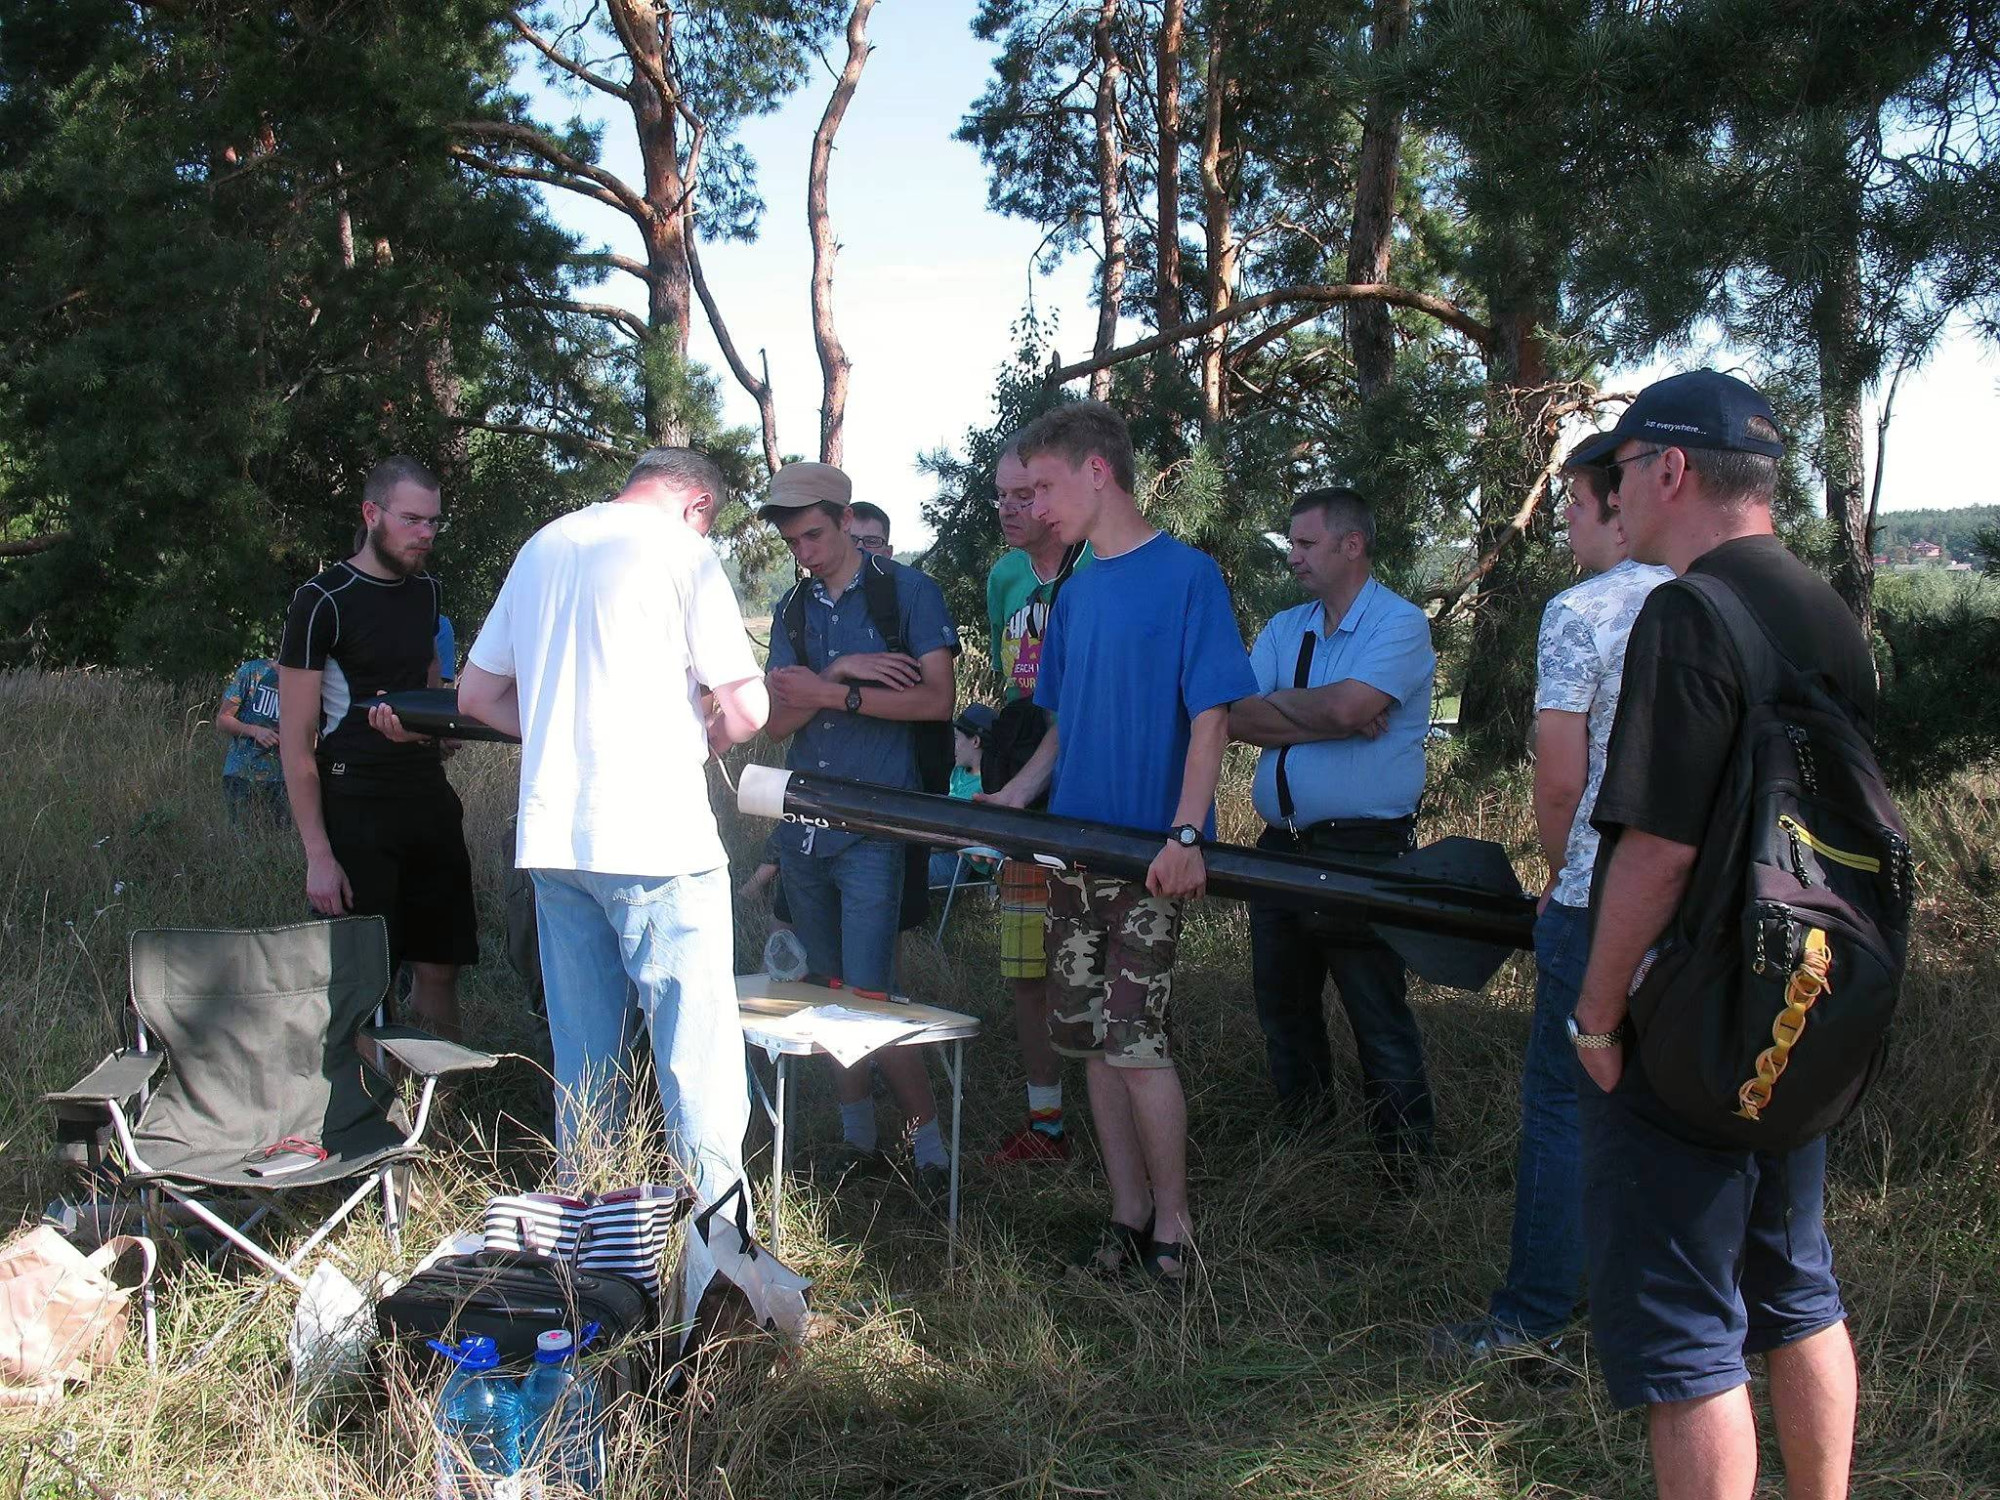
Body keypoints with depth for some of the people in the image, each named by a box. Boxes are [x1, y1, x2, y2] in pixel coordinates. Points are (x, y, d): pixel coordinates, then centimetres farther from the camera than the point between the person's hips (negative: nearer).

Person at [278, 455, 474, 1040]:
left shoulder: (426, 592, 12)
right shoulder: (323, 601, -8)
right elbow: (295, 741, -10)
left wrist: (419, 724, 8)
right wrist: (318, 854, -15)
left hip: (429, 801, 6)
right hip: (356, 809, -6)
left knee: (438, 969, 8)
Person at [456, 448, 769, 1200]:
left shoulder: (541, 546, 15)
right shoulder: (680, 549, -4)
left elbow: (477, 694, 21)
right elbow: (746, 708, -10)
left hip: (552, 834, 7)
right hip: (657, 838, -6)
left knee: (584, 1052, 15)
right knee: (699, 1052, 0)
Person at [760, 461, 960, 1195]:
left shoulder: (906, 591, -1)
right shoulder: (793, 609, 13)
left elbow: (936, 700, -11)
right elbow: (777, 719, 3)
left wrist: (829, 694, -13)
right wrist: (842, 673, -13)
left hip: (873, 825, -6)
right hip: (802, 823, 6)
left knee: (870, 996, -10)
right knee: (828, 991, 11)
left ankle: (927, 1143, 3)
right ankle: (858, 1138, 22)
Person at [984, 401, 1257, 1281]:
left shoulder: (1186, 575, -8)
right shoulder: (1074, 594, 13)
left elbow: (1211, 716, -12)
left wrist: (1186, 833, -21)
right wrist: (1008, 800, 5)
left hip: (1149, 854, -7)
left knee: (1135, 1042, -8)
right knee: (1091, 1037, 9)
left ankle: (1172, 1225, 9)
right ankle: (1127, 1216, 21)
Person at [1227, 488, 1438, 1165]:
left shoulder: (1400, 624, -6)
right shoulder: (1284, 628, 14)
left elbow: (1346, 707, -23)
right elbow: (1235, 717, -1)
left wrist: (1277, 704, -5)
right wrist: (1326, 716, -12)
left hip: (1363, 850, -7)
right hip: (1279, 847, 7)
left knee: (1380, 1018, -2)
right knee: (1282, 1003, 17)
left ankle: (1406, 1167, 10)